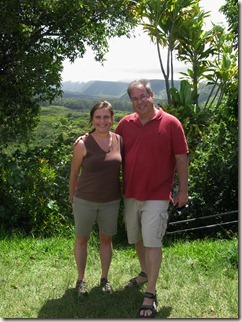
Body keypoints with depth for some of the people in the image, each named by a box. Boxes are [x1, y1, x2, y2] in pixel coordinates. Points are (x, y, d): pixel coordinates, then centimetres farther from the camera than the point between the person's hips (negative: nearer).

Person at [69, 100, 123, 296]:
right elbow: (74, 173, -3)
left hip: (111, 201, 3)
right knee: (82, 239, 12)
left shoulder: (119, 140, -3)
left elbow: (124, 167, 9)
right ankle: (81, 279, 30)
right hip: (85, 201, -2)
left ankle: (105, 278, 33)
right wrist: (72, 198, 4)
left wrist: (125, 193, 7)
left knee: (106, 239, 15)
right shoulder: (83, 144, -13)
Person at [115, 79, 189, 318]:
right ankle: (145, 273, 42)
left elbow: (181, 159, -5)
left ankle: (150, 295, 3)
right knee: (136, 238, 18)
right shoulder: (125, 124, 2)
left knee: (152, 241, -6)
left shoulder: (170, 123, -8)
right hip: (131, 193, 5)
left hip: (157, 194, -5)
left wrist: (183, 190, -6)